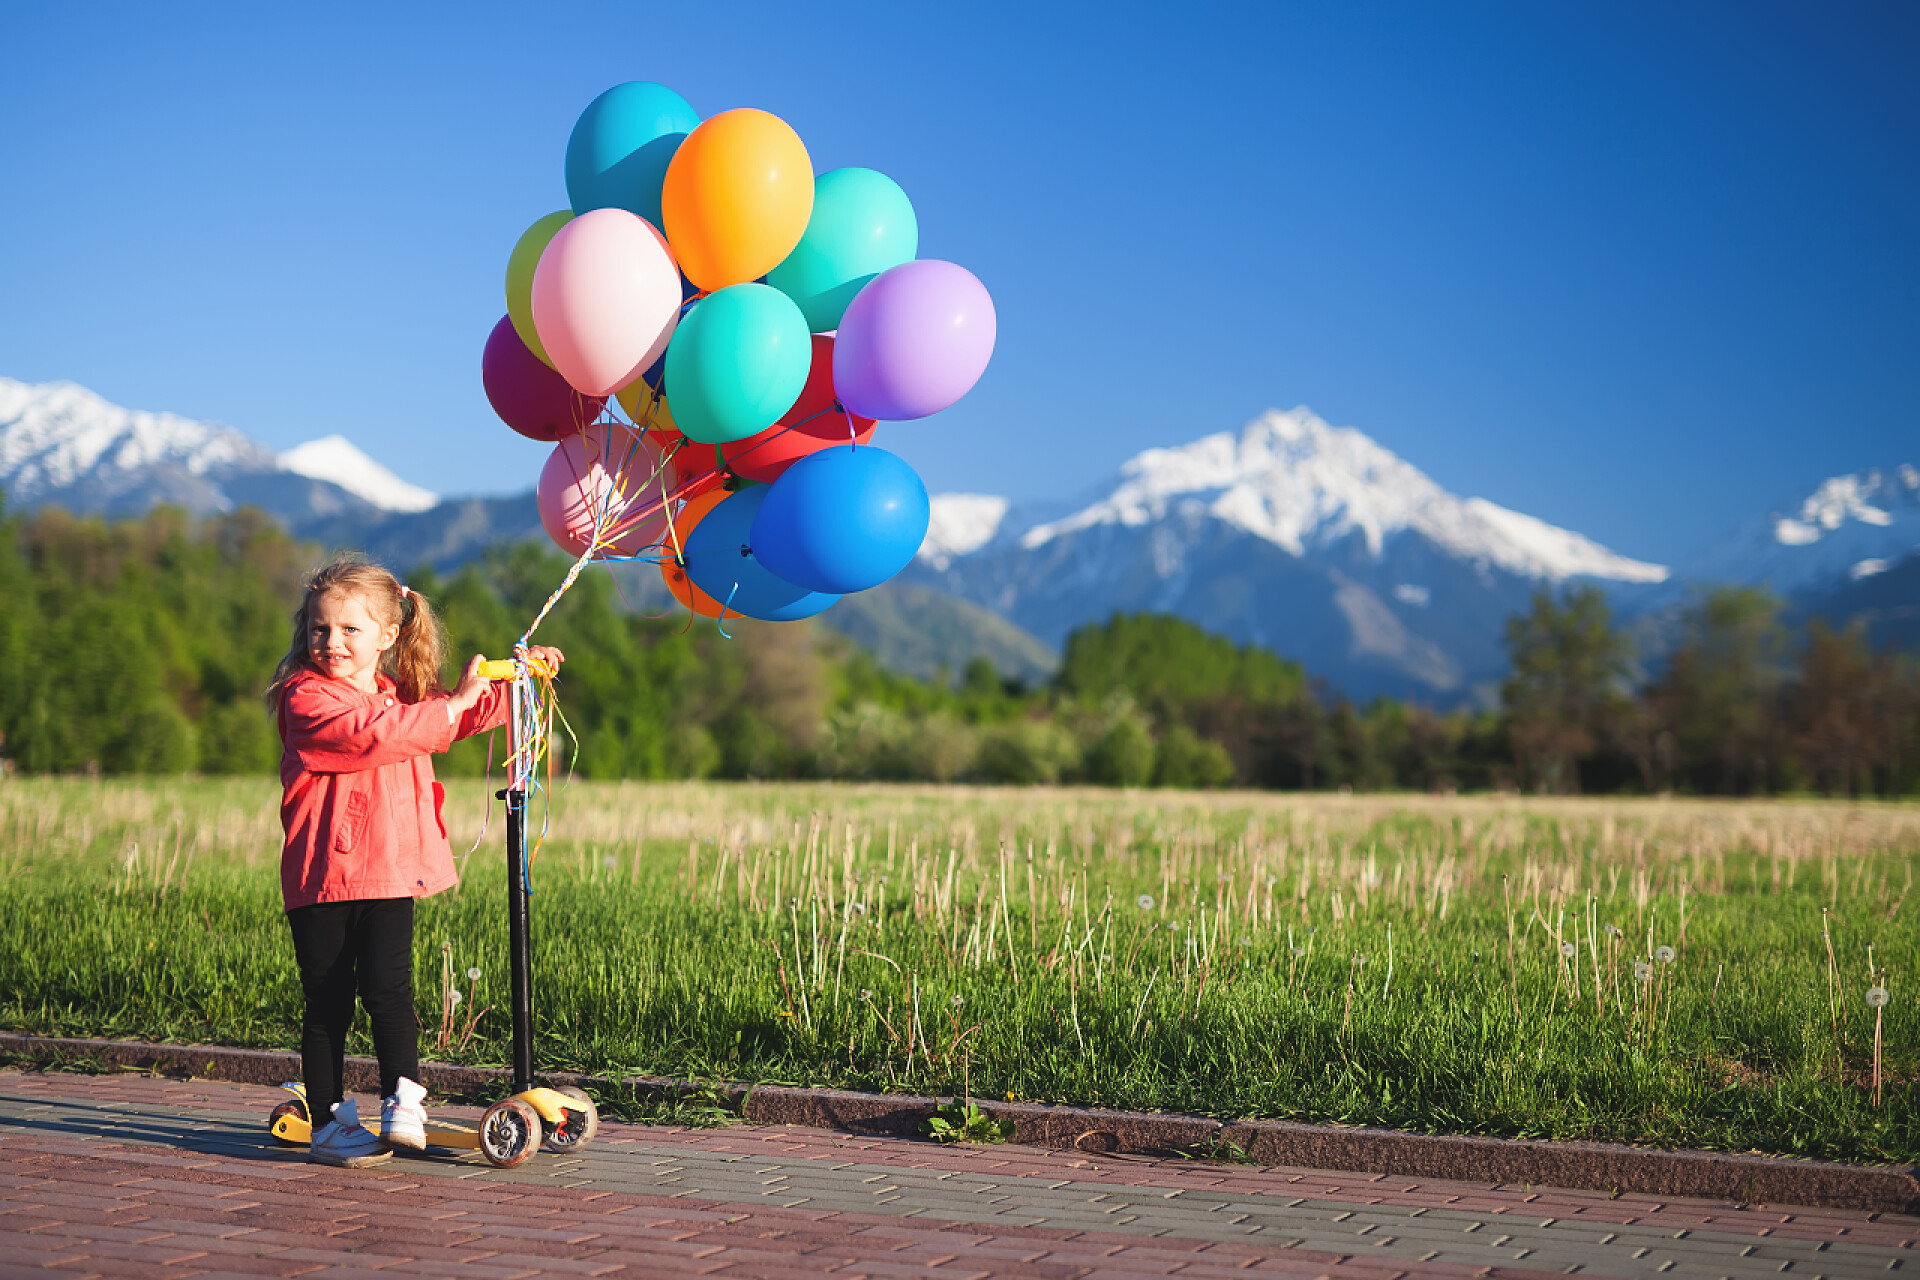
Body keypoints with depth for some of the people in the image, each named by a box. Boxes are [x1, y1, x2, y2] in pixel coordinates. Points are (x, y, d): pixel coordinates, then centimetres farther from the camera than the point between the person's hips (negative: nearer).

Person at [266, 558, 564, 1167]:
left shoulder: (404, 697, 15)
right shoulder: (307, 699, -8)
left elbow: (475, 712, 30)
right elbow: (372, 734, -23)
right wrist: (453, 704, -19)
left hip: (390, 875, 4)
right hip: (320, 879, -4)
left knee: (388, 991, -6)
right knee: (328, 1004, 3)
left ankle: (401, 1102, 7)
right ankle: (329, 1122, 12)